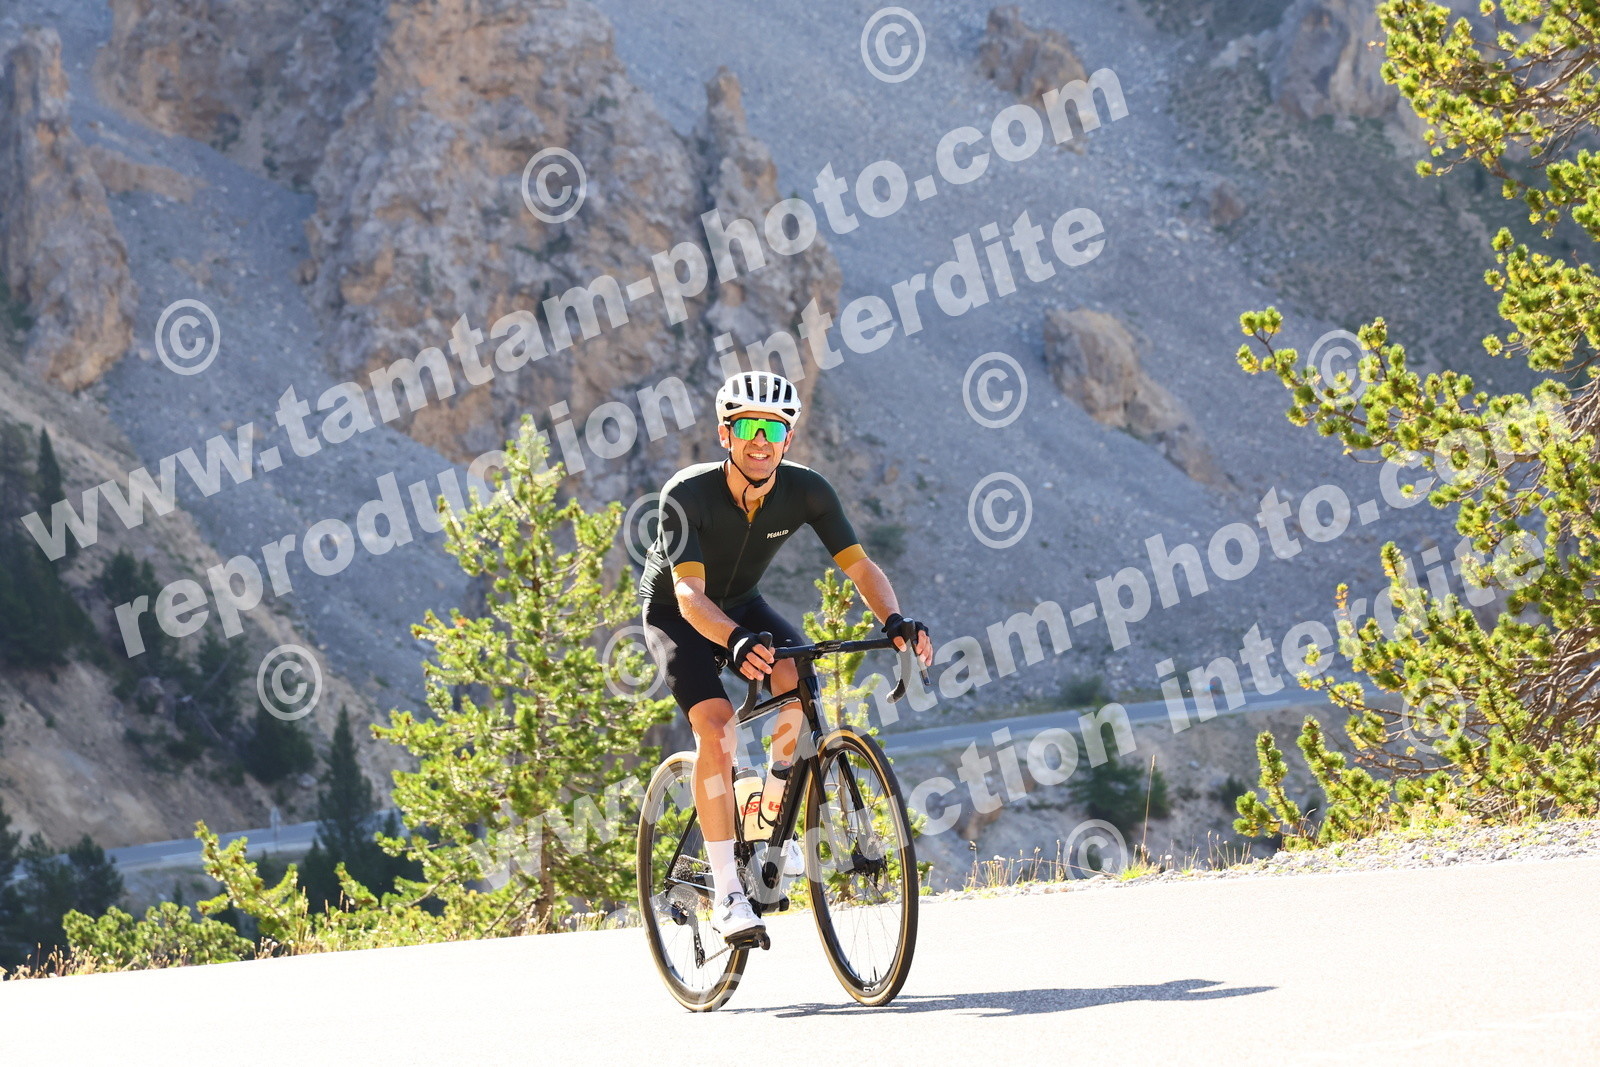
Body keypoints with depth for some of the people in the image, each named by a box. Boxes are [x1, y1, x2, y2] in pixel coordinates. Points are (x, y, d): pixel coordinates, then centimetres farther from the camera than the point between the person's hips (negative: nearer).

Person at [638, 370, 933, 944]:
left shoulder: (806, 491, -22)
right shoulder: (687, 494, -32)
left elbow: (860, 566, -23)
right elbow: (690, 595, -41)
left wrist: (895, 621, -44)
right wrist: (735, 642, -61)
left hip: (742, 605, 3)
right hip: (676, 615, -3)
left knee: (801, 681, -27)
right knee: (716, 726, -26)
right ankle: (727, 894, -22)